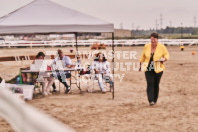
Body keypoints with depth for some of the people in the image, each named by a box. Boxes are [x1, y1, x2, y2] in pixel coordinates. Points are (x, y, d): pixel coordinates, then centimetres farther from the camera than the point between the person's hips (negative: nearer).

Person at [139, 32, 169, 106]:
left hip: (158, 69, -1)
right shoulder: (146, 46, 0)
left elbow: (166, 54, 4)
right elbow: (143, 55, 15)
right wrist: (141, 64, 20)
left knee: (156, 84, 5)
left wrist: (164, 59, -17)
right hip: (148, 69, 1)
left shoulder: (162, 47, -6)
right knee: (150, 83, -12)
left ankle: (155, 100, 21)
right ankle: (151, 100, -17)